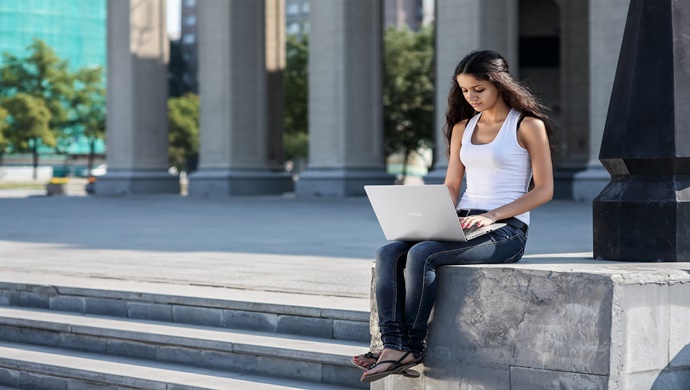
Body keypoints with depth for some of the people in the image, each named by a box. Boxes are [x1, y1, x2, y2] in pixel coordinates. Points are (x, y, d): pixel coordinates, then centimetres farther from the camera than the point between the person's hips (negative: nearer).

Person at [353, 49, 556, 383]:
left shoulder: (528, 125, -1)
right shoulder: (462, 127, 18)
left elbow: (544, 189, -5)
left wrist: (491, 216, -16)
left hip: (505, 230, -6)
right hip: (462, 226, 6)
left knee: (421, 255, -30)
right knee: (388, 255, -20)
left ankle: (410, 349, -21)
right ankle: (393, 347, -32)